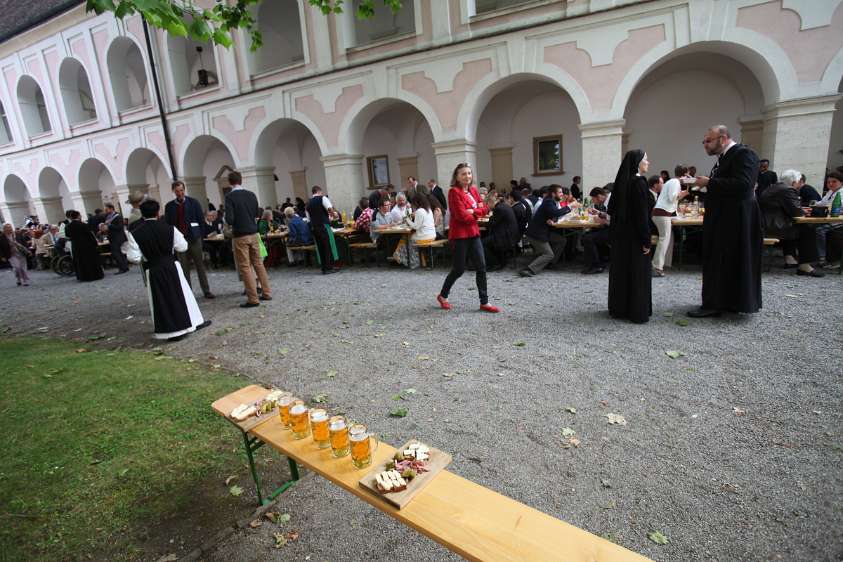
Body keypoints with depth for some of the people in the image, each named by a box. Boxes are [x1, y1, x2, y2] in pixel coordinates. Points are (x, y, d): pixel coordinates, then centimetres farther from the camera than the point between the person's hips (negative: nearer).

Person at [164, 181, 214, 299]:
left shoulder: (193, 202, 5)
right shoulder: (169, 206, 8)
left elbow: (201, 219, 4)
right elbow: (167, 224, 9)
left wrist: (200, 236, -1)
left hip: (194, 238, -1)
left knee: (200, 265, 2)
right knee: (184, 268, 2)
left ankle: (206, 291, 6)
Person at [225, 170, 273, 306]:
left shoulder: (230, 196, -11)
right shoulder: (251, 194, 4)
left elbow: (229, 219, -16)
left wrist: (231, 223, 5)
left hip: (240, 236, -5)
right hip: (253, 233, 5)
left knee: (245, 267, 0)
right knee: (258, 263, 14)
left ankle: (253, 299, 1)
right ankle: (267, 293, 17)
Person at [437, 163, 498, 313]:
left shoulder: (473, 190, 11)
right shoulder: (454, 191, -12)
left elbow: (484, 209, 6)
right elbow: (461, 215, -19)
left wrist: (472, 211, -13)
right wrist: (476, 215, -3)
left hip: (473, 233, 7)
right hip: (459, 235, -7)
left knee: (481, 267, 4)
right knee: (459, 269, 1)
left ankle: (484, 302, 12)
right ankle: (443, 296, 25)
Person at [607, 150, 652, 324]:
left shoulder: (622, 181, 9)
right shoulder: (639, 182, -15)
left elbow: (612, 208, 13)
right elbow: (642, 214, -18)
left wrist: (614, 230, 16)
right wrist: (646, 240, -16)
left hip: (620, 233, 8)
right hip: (634, 235, -8)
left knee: (621, 269, 12)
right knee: (637, 271, 0)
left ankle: (618, 308, 19)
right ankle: (638, 312, 5)